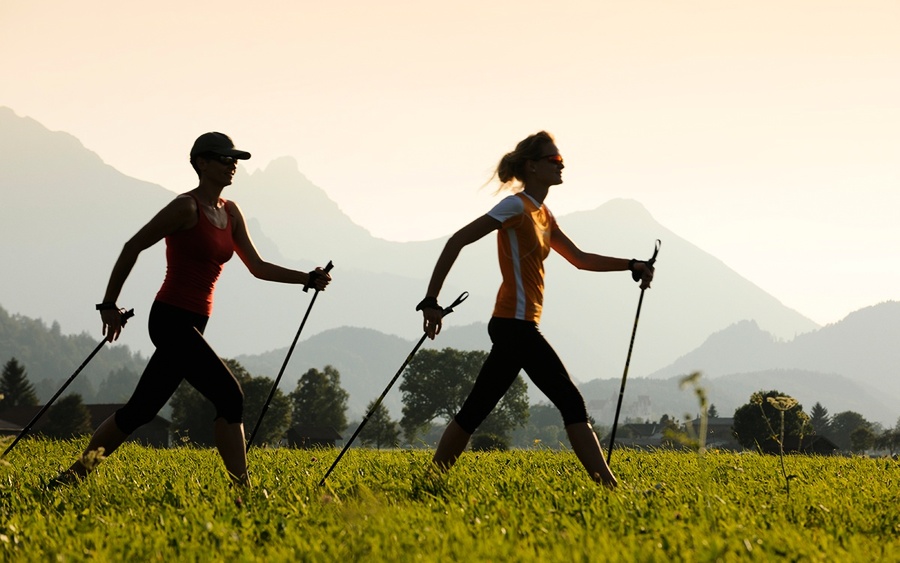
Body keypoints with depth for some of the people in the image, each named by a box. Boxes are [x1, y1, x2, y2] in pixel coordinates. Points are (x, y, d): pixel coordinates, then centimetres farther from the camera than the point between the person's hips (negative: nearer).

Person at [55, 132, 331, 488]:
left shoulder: (230, 213, 14)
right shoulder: (187, 208, -11)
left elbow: (258, 267, 15)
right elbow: (133, 247, -7)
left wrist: (307, 279, 2)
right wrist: (109, 304, -5)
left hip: (192, 324, 9)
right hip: (172, 320, -9)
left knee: (141, 409, 10)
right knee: (228, 395, -14)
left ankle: (77, 473, 18)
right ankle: (241, 487, -13)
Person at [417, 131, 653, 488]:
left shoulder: (543, 215, 18)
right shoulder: (517, 207, -10)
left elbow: (580, 260, 27)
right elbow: (457, 242, -15)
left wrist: (631, 266, 15)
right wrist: (431, 302, -18)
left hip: (511, 326, 10)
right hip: (516, 324, -10)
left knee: (475, 410, 10)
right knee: (571, 403, -10)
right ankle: (609, 487, -12)